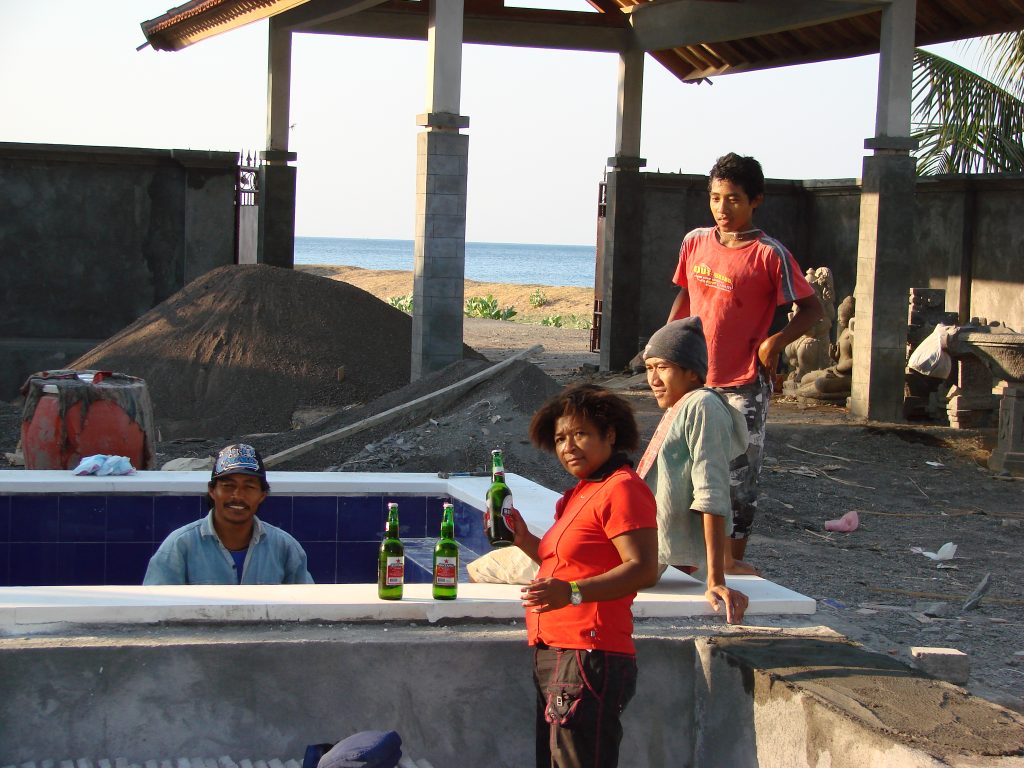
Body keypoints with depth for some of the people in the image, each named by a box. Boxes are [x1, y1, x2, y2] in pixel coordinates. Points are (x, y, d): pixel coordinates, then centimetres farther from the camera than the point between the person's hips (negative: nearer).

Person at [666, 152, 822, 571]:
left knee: (739, 475, 2)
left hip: (743, 386, -5)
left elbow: (811, 308, -7)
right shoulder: (695, 242, 5)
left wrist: (775, 342, -18)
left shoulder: (769, 255, -11)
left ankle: (733, 559, 13)